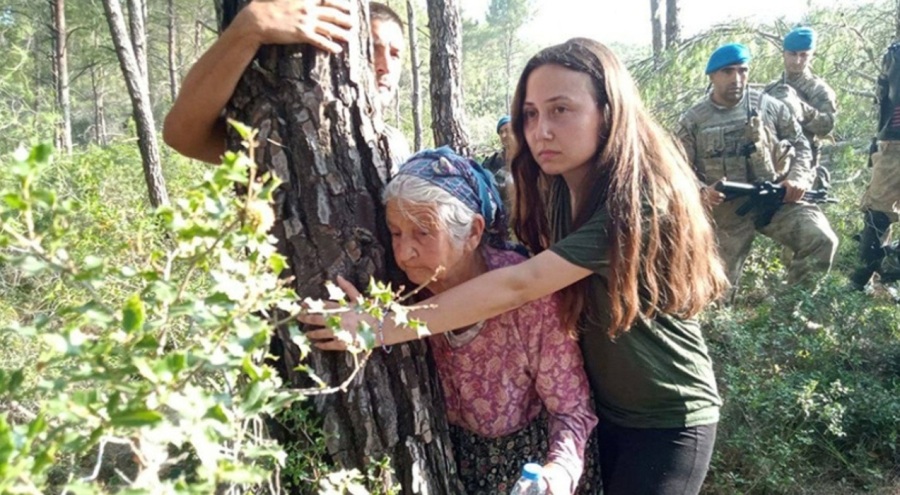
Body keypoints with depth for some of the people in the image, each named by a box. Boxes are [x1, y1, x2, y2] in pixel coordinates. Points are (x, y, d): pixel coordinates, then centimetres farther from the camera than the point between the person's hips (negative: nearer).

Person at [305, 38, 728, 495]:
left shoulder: (641, 200, -29)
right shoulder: (560, 189, -3)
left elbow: (519, 285, -35)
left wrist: (383, 327, -36)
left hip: (669, 419, -6)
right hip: (607, 409, 6)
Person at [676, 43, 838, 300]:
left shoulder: (769, 106, 1)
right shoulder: (692, 121, -4)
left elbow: (799, 144, 11)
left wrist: (798, 178, -8)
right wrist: (701, 192, -23)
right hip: (725, 209, -1)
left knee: (822, 239, -19)